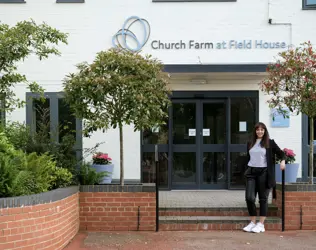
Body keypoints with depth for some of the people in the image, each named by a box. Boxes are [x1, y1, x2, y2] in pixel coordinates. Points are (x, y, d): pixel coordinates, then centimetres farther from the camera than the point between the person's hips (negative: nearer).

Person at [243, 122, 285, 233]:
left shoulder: (269, 142, 2)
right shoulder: (250, 143, 13)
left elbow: (281, 153, 2)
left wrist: (282, 161, -17)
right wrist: (247, 170, 18)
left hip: (264, 172, -3)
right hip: (251, 172, 3)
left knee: (263, 199, 2)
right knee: (249, 197, -5)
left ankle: (261, 224, 9)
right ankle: (253, 222, 10)